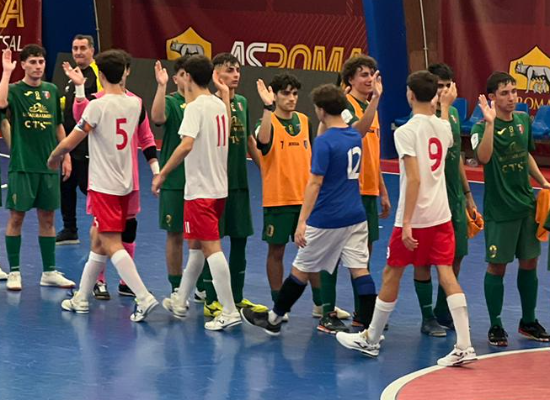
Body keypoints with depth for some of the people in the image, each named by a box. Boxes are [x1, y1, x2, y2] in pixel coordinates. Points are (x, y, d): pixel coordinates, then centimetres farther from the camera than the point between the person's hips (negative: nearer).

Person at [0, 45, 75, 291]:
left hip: (48, 165, 4)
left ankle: (49, 272, 16)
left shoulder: (51, 90, 9)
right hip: (22, 166, -4)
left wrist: (65, 156, 12)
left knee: (47, 217, 9)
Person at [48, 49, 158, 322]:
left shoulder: (98, 106, -17)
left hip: (104, 186, -8)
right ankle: (82, 298, 26)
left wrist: (53, 158, 7)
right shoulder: (134, 103, 2)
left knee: (112, 244, -9)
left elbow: (70, 143, -11)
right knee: (98, 239, 18)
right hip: (125, 184, 8)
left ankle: (144, 297, -21)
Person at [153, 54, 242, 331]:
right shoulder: (220, 105, 10)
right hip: (219, 186, 9)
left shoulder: (195, 107, -15)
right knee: (196, 245, 19)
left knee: (211, 247, -9)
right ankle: (180, 301, 30)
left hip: (200, 190, -9)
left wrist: (162, 174, -22)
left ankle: (229, 312, -13)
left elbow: (187, 145, -28)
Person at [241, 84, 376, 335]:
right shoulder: (355, 137, 6)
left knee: (301, 269, 7)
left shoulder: (324, 142, -16)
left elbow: (315, 184, -19)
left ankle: (274, 319, 21)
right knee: (359, 268, 3)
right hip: (355, 217, 6)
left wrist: (302, 222, -18)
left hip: (327, 220, -6)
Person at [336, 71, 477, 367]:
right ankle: (464, 347, -6)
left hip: (415, 218, -6)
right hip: (441, 215, 6)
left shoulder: (406, 132, -15)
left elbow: (414, 179, -20)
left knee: (392, 275, 8)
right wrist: (445, 106, 48)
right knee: (446, 274, 3)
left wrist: (407, 223, -20)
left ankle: (371, 340, 22)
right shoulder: (443, 127, 5)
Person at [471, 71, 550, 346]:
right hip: (499, 209, -6)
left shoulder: (523, 120, 6)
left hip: (526, 204, 6)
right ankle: (495, 326, 10)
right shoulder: (483, 127, -14)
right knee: (497, 266, 0)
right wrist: (490, 122, -40)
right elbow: (483, 157, -34)